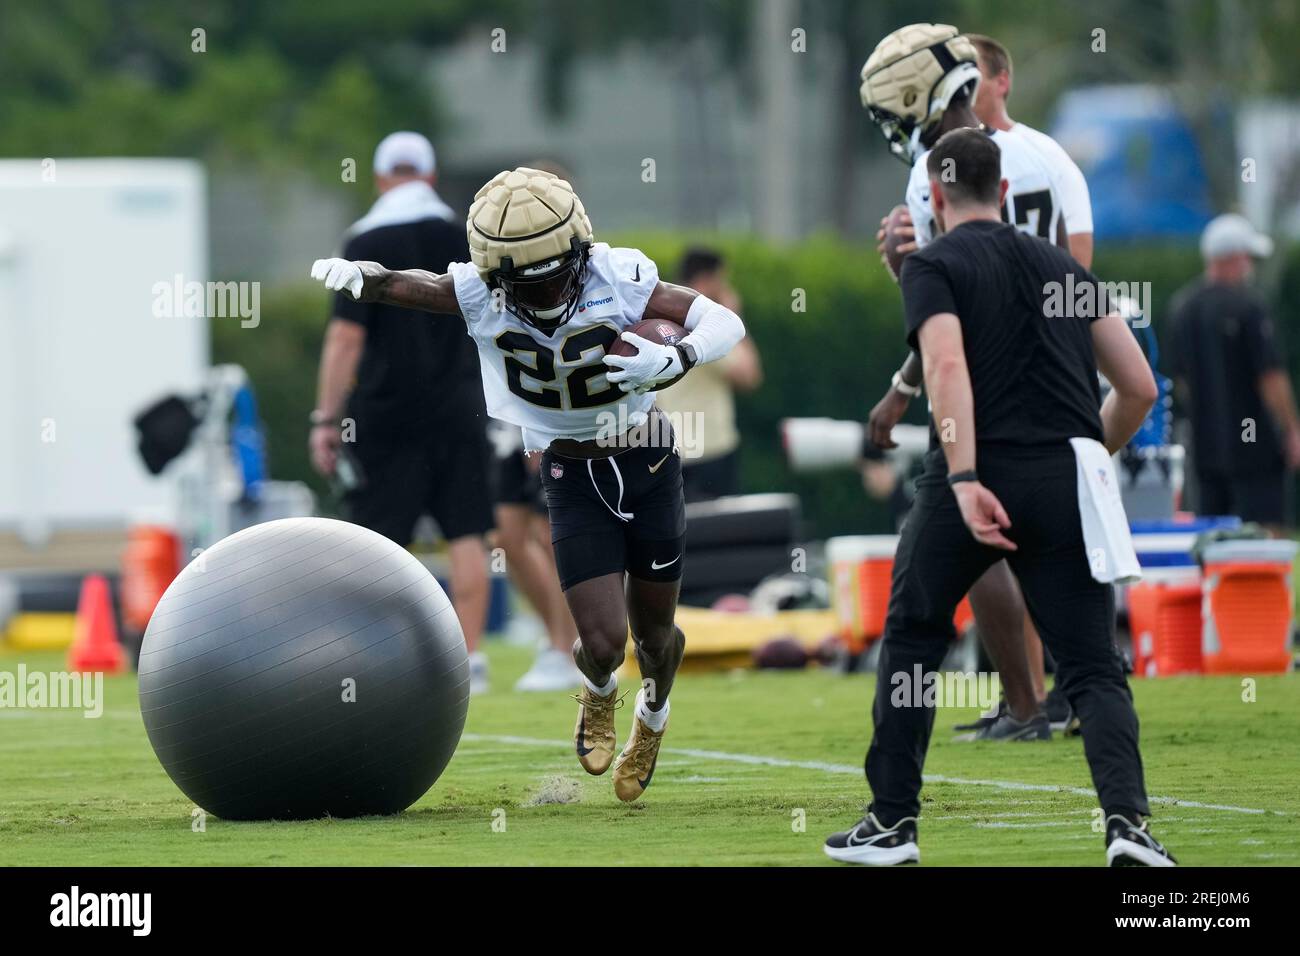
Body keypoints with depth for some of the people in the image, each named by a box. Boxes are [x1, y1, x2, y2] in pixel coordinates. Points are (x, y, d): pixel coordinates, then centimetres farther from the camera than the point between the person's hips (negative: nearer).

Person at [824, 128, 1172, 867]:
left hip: (976, 481, -3)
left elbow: (947, 365, -14)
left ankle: (892, 823, 19)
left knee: (912, 640, 18)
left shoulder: (933, 266, 5)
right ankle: (1129, 820, -19)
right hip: (1067, 483, 3)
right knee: (1093, 668, 4)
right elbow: (1140, 387, 16)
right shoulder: (1062, 266, 19)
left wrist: (965, 479, -21)